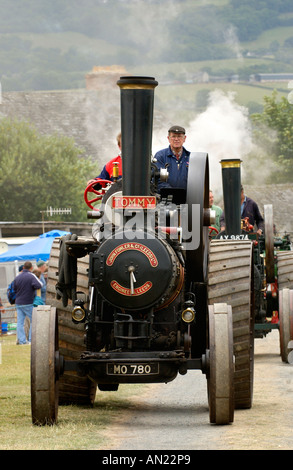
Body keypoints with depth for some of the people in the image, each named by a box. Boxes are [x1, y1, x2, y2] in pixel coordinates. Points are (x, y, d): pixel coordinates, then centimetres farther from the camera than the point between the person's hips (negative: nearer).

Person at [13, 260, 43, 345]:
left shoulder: (17, 277, 6)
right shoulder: (31, 276, -12)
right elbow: (39, 285, -24)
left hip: (18, 303, 5)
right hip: (28, 303, -5)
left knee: (20, 322, 4)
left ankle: (21, 340, -1)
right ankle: (31, 340, 2)